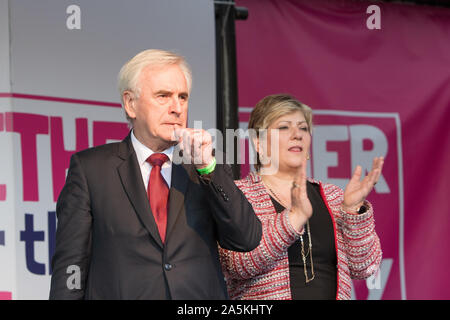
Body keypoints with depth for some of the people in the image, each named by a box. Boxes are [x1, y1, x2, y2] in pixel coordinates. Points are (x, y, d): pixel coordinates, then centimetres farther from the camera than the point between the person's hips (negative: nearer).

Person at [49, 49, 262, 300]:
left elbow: (247, 240, -1)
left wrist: (207, 167, -8)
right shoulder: (90, 167, 3)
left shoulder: (211, 171, 9)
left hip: (201, 293, 2)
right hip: (117, 293, -2)